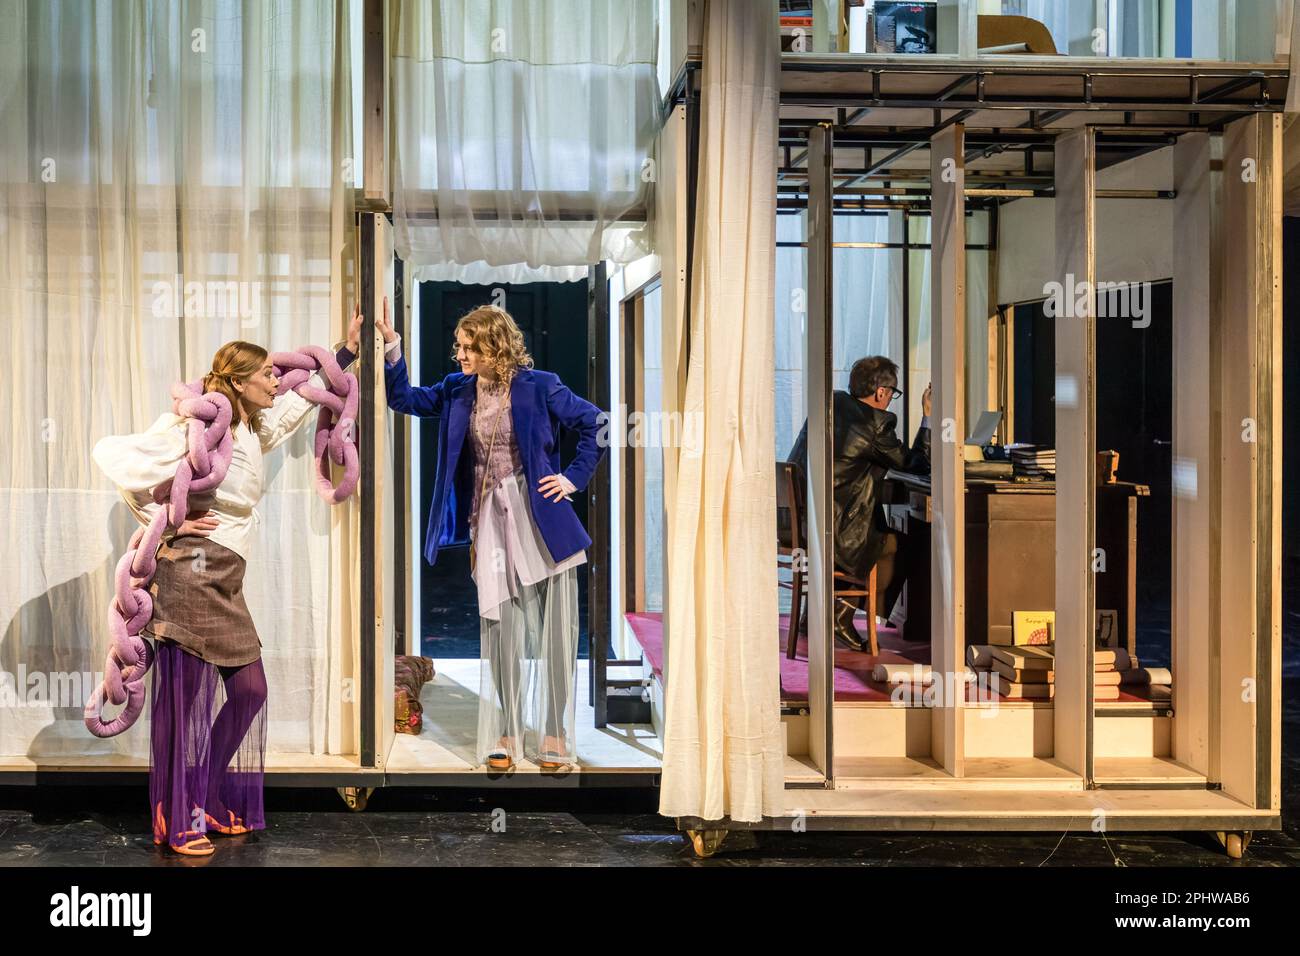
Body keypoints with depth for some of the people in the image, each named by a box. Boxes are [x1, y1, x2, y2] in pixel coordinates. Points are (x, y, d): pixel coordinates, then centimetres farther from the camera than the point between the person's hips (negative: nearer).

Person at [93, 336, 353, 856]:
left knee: (249, 689, 11)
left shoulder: (254, 430, 12)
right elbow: (112, 454, -18)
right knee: (188, 700, -4)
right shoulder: (196, 429, -13)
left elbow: (301, 398, 28)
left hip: (224, 584, 9)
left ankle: (207, 802, 24)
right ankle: (178, 825, 7)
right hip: (190, 574, -9)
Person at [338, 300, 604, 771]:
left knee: (553, 628, 0)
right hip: (489, 520, 4)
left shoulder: (538, 388, -8)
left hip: (540, 519, -4)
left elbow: (596, 424, -3)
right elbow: (404, 398, 11)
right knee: (499, 628, 5)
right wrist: (389, 345, -1)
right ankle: (504, 738, 14)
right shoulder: (458, 392, 7)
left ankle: (554, 738, 11)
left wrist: (575, 477, -6)